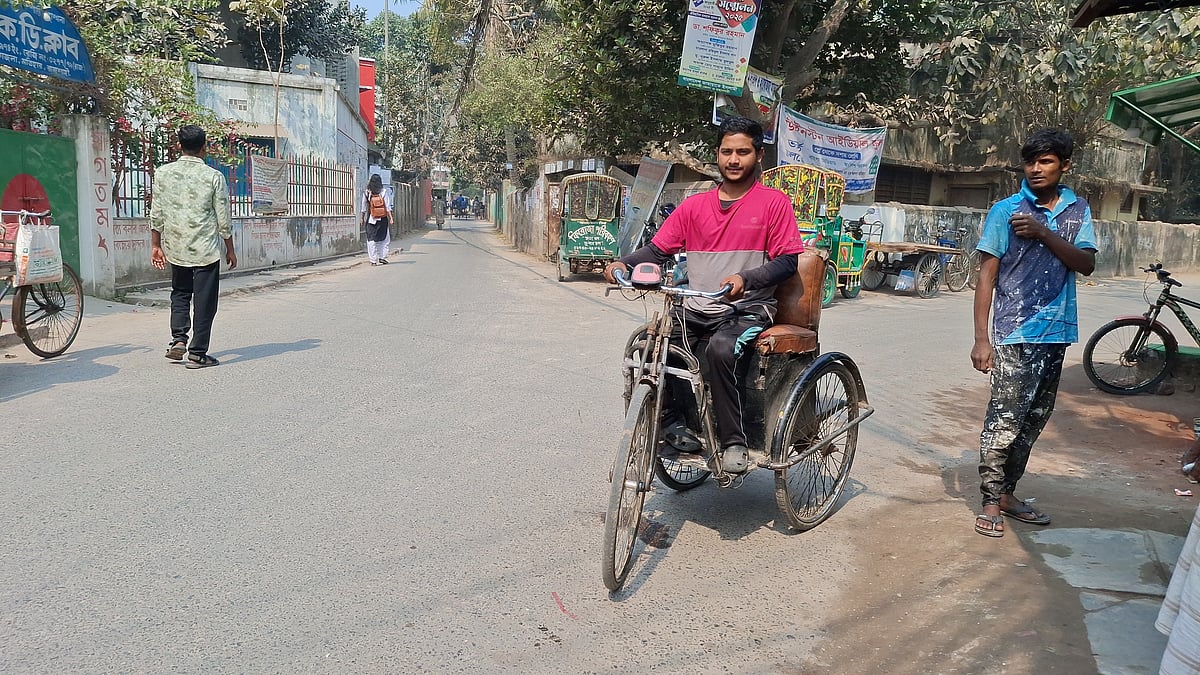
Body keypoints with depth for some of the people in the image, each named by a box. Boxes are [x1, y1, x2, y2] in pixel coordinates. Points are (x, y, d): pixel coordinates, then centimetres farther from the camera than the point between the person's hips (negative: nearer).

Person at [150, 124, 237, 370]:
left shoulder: (162, 173, -1)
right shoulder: (213, 177, -8)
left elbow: (156, 214, 3)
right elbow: (224, 220, -4)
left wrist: (156, 245, 13)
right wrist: (230, 250, 7)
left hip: (175, 248, 3)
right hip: (206, 249, -3)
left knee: (180, 293, 23)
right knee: (204, 302, 4)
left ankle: (178, 339, 9)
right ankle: (197, 353, 6)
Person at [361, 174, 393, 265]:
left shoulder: (366, 193, -1)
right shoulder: (384, 192, -5)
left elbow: (364, 208, 5)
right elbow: (388, 207, -8)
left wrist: (363, 219, 15)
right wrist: (390, 218, -4)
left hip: (371, 220, 1)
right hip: (382, 220, -1)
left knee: (371, 240, 5)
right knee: (384, 239, 11)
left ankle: (373, 260, 4)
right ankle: (382, 257, 3)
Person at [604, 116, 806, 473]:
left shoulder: (774, 202, 1)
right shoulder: (695, 206, 12)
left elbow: (788, 260, -6)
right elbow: (658, 249, 10)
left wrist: (745, 279, -24)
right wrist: (624, 263, -11)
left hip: (749, 309, -4)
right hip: (697, 310, 5)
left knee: (720, 348, -34)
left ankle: (733, 441, -19)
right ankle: (671, 420, -2)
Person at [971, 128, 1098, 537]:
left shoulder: (1078, 210, 8)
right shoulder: (1006, 210, -3)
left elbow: (1086, 265, -4)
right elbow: (987, 275, -5)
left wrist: (1043, 233, -18)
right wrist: (981, 338, -11)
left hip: (1055, 333, 5)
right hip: (1014, 334, -5)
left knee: (1034, 419, 12)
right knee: (1005, 418, -6)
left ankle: (1007, 492, 24)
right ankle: (990, 503, 3)